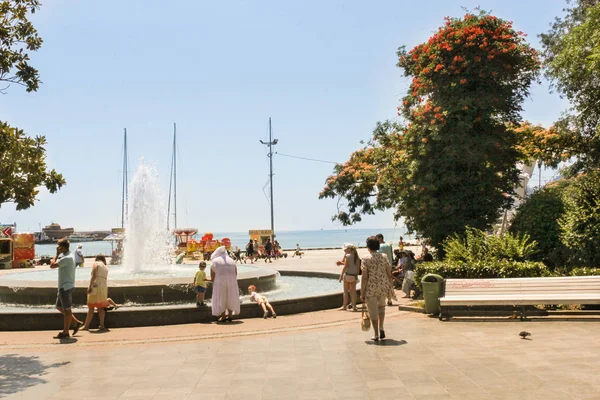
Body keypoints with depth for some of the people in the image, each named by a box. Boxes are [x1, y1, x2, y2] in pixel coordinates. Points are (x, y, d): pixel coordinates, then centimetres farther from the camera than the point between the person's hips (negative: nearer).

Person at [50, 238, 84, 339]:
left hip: (66, 287, -10)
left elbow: (52, 265, -20)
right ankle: (76, 322, 20)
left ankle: (65, 332, 7)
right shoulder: (69, 255, 12)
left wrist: (57, 254, -12)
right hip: (64, 286, 10)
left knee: (66, 309, -1)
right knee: (59, 307, 18)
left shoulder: (67, 258, -20)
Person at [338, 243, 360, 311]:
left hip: (347, 275, -6)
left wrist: (341, 275, -9)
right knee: (353, 291, 10)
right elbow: (358, 267, 7)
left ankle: (344, 306, 9)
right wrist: (356, 275, 16)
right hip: (354, 275, 6)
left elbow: (345, 266, -14)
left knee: (345, 291, 4)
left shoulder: (347, 256, -12)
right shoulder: (356, 256, 6)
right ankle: (354, 306, 11)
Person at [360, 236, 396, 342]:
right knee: (381, 306, 26)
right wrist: (390, 288, 13)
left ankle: (376, 334, 12)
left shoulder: (366, 258, -8)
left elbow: (364, 277, -11)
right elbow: (389, 275, 2)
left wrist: (362, 293, -5)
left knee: (373, 311, 8)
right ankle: (381, 328, 13)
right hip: (383, 286, 4)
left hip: (371, 287, -4)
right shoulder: (384, 257, 2)